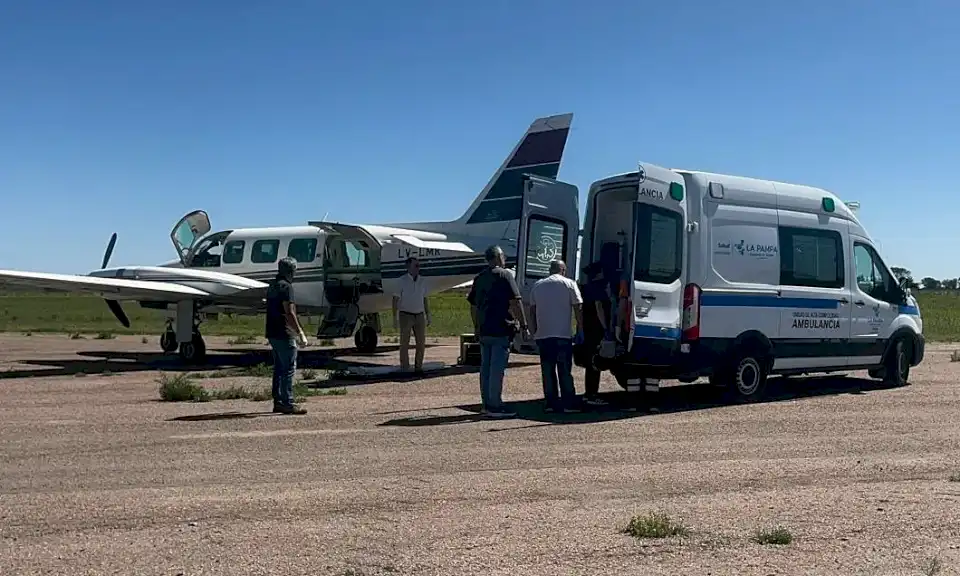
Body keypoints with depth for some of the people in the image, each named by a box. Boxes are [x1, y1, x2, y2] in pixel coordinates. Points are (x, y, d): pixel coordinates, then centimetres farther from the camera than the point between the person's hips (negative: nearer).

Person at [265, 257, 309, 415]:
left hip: (273, 333, 10)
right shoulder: (286, 286, -14)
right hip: (284, 334, -10)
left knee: (279, 368, 13)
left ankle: (278, 402, 16)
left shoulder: (273, 285, 16)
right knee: (289, 369, -7)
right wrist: (301, 335, -17)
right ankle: (287, 403, -7)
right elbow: (289, 313, -19)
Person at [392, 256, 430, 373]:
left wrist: (428, 316, 11)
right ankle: (405, 369, 5)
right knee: (404, 343, 0)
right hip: (405, 316, -5)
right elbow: (395, 299, -6)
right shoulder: (402, 280, -7)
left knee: (421, 343, 5)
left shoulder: (422, 281, 7)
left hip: (419, 316, 5)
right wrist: (395, 318, -11)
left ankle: (418, 367, 15)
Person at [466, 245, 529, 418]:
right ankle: (495, 406, -5)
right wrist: (524, 326, -11)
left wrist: (477, 327, 26)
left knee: (485, 367, 11)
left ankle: (487, 404, 18)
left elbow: (473, 305, 19)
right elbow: (515, 302, -13)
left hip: (484, 331, 7)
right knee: (497, 368, -6)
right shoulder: (504, 275, -7)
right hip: (501, 330, -7)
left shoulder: (479, 278, 14)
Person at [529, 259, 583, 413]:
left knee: (547, 370, 7)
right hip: (563, 335, -3)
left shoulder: (537, 285, 13)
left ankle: (551, 403, 7)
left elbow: (532, 311, 13)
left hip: (542, 335, 3)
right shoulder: (569, 284, 1)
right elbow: (578, 309, -3)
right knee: (565, 371, 1)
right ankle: (568, 403, 0)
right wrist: (580, 329, 3)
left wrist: (534, 331, 17)